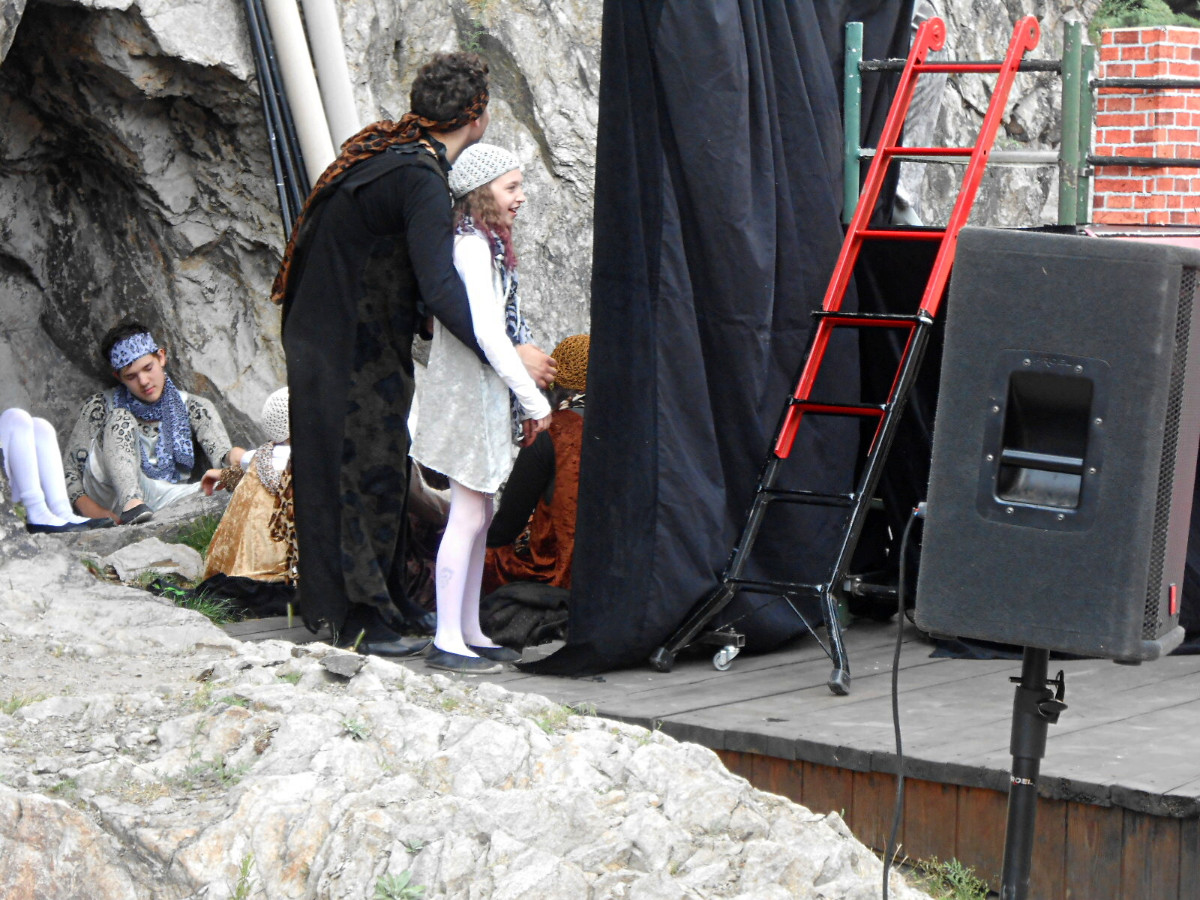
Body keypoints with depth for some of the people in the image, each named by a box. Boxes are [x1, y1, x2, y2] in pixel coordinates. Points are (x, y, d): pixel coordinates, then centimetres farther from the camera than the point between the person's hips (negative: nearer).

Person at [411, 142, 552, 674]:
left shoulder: (484, 245, 16)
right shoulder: (473, 247, -15)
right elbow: (489, 333, -22)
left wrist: (523, 398, 16)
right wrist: (534, 398, -18)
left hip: (483, 395, 10)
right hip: (472, 392, -10)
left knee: (478, 515, 12)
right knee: (468, 515, -9)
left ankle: (469, 631, 17)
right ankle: (447, 640, -9)